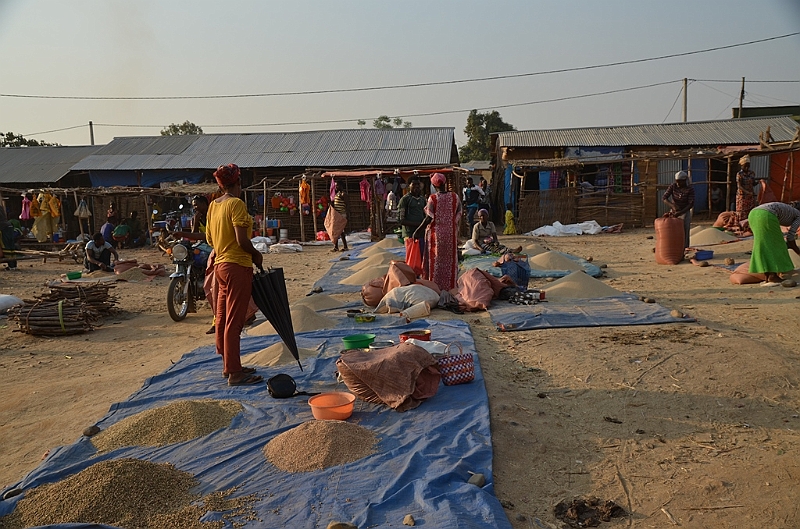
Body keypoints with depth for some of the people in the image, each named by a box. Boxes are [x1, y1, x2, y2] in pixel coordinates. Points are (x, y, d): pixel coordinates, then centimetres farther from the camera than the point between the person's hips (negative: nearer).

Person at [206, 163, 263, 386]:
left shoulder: (213, 205, 10)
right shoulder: (236, 204, -14)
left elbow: (209, 238, 16)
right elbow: (242, 240, -20)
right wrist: (256, 254, -4)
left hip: (220, 265, 9)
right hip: (237, 267, -9)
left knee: (222, 319, 14)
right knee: (234, 321, -4)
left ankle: (228, 365, 27)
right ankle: (234, 373, 2)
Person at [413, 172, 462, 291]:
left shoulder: (432, 199, -11)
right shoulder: (455, 197, -2)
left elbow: (429, 218, -13)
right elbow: (458, 215, 2)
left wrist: (418, 231, -5)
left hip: (436, 233, -3)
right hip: (451, 233, 3)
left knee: (435, 260, 6)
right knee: (450, 260, 11)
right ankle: (450, 287, 17)